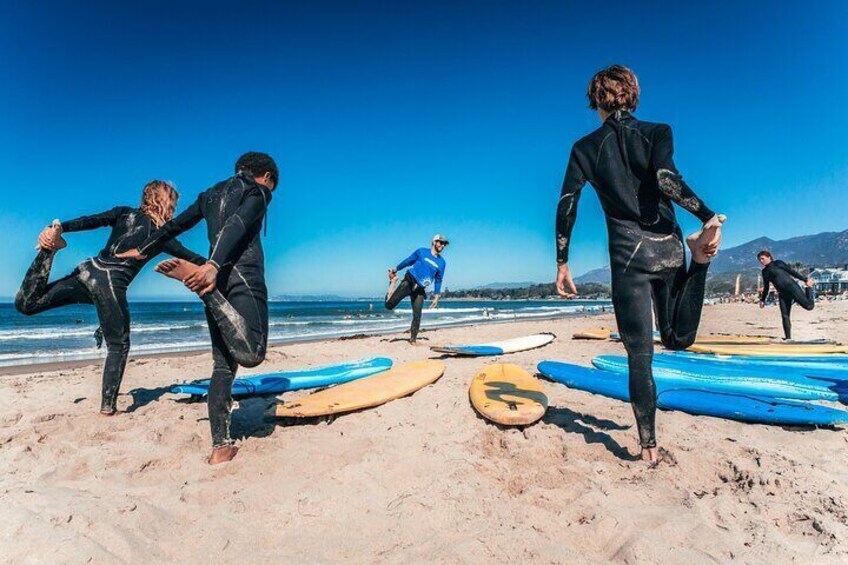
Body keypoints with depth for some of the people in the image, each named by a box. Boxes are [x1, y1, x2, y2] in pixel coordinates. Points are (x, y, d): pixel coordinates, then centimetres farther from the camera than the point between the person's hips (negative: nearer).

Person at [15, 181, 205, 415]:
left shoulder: (124, 212, 15)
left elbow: (90, 221, 0)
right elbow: (190, 258, 7)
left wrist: (59, 228, -9)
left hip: (88, 270, 4)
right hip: (111, 284, -4)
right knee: (118, 345, 10)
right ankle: (108, 405, 8)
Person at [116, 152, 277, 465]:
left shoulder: (211, 194, 26)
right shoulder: (258, 191, 6)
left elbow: (175, 225, 32)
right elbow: (236, 225, -13)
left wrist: (143, 250, 45)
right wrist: (213, 265, -27)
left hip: (218, 278, 8)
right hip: (243, 275, -8)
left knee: (223, 365, 7)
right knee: (251, 354, -22)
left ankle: (220, 446, 5)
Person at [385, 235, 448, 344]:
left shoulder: (442, 262, 10)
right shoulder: (421, 251, 1)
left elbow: (438, 280, 14)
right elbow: (408, 261, 10)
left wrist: (436, 297, 11)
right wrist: (396, 269, 14)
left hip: (420, 290, 3)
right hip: (408, 282, -3)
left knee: (417, 316, -2)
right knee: (389, 305, -10)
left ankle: (413, 339, 12)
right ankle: (393, 282, 15)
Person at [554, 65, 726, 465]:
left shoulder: (586, 148, 5)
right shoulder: (656, 132, 6)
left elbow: (566, 207, -3)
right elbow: (667, 178, -16)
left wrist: (562, 263, 1)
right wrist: (709, 218, -11)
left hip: (629, 254, -1)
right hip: (668, 248, 2)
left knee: (640, 354, 5)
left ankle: (648, 446, 8)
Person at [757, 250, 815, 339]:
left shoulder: (778, 263, 2)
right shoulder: (764, 272, 16)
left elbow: (792, 271, 1)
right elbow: (766, 287, 23)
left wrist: (805, 279, -4)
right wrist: (762, 300, 23)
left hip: (791, 287, -5)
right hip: (782, 294, 5)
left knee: (809, 306, -12)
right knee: (784, 316, -3)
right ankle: (788, 338, 0)